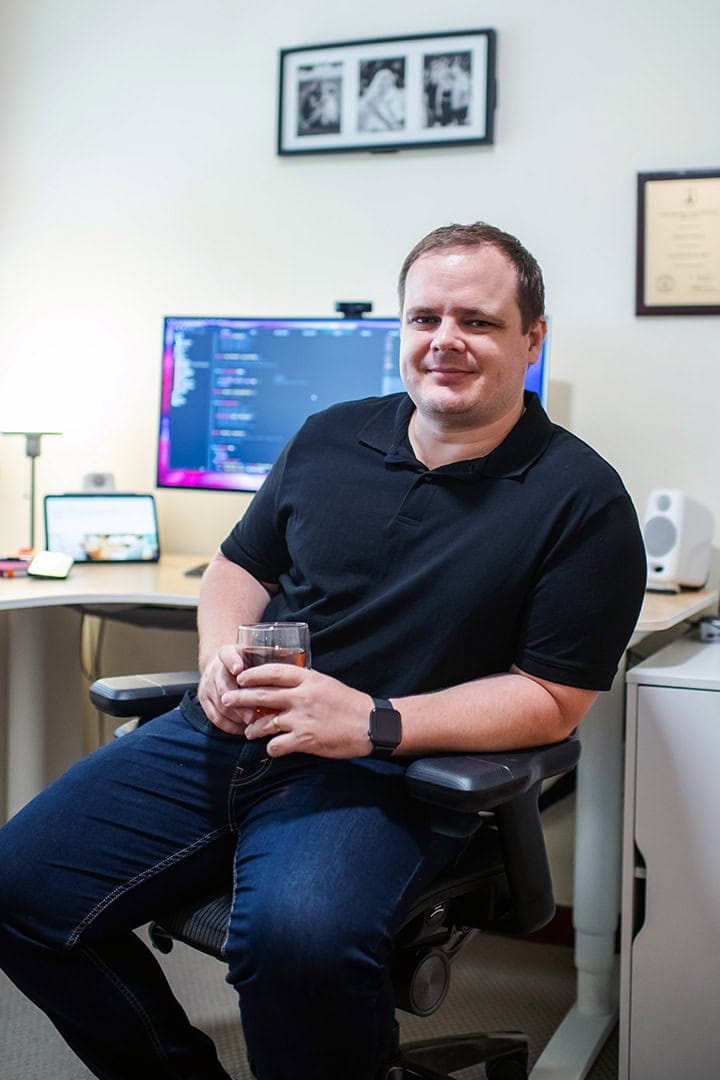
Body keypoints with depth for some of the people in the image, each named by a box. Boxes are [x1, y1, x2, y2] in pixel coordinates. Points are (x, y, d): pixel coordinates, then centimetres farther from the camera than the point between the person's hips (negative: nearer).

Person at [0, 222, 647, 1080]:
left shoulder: (582, 499, -4)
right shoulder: (331, 438, 12)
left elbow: (554, 700, -7)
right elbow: (238, 567, 22)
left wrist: (375, 722, -18)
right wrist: (222, 657, -2)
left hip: (381, 772, -5)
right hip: (227, 732, 6)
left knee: (299, 936, -37)